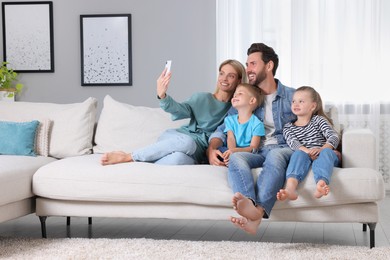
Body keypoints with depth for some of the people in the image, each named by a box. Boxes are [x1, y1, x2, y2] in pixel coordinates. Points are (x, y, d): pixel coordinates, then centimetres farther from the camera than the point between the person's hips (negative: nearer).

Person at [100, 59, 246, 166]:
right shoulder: (202, 98, 12)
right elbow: (181, 110, -6)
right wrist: (162, 96, -25)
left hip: (200, 152, -1)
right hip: (183, 136, 1)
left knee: (179, 158, -39)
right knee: (186, 142, -39)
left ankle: (128, 159, -33)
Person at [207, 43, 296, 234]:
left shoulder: (291, 96, 15)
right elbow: (223, 129, 14)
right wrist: (211, 148, -8)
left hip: (284, 149, -2)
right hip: (256, 152, 2)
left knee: (274, 156, -38)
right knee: (235, 157, -32)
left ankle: (257, 212, -59)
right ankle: (249, 205, -60)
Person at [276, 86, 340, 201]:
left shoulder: (318, 120, 18)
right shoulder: (288, 127, 20)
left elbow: (334, 136, 1)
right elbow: (293, 143, -3)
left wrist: (321, 149, -22)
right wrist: (308, 152, -26)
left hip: (322, 154, 0)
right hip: (303, 156, 0)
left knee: (326, 152, -34)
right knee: (299, 153, -34)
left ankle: (321, 184, -66)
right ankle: (290, 188, -63)